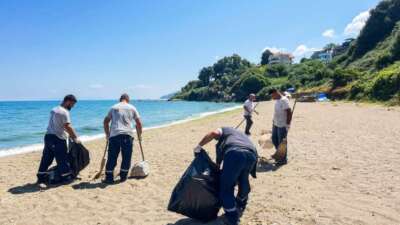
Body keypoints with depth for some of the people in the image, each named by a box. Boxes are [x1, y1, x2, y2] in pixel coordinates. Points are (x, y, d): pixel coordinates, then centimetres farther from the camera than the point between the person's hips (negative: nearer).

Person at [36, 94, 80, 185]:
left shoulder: (54, 109, 16)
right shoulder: (64, 112, -14)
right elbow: (68, 127, -18)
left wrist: (72, 135, 14)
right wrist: (75, 138, -9)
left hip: (48, 136, 9)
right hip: (58, 138, -9)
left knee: (46, 158, 13)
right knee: (62, 159, 1)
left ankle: (41, 178, 20)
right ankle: (66, 178, 10)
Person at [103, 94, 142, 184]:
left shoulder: (114, 107, 15)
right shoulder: (132, 108, 12)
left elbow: (106, 121, 14)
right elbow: (139, 123, 10)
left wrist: (107, 134, 24)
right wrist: (139, 135, 21)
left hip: (114, 135, 1)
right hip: (127, 135, -1)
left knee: (112, 157, 5)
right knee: (126, 158, 9)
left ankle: (109, 178, 7)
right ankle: (123, 177, 15)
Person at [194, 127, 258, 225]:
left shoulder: (224, 130, 29)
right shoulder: (242, 135, 43)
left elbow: (214, 133, 4)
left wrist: (199, 146, 13)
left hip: (234, 153, -6)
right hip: (252, 155, 6)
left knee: (226, 187, 7)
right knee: (243, 181, 29)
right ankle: (240, 206, 51)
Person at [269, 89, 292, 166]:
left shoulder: (284, 100, -18)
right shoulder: (277, 100, 11)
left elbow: (289, 112, -21)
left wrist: (288, 124, -23)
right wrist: (274, 121, 20)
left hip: (282, 125, -9)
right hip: (276, 124, 9)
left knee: (282, 142, -1)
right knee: (274, 139, 18)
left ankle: (283, 159, 12)